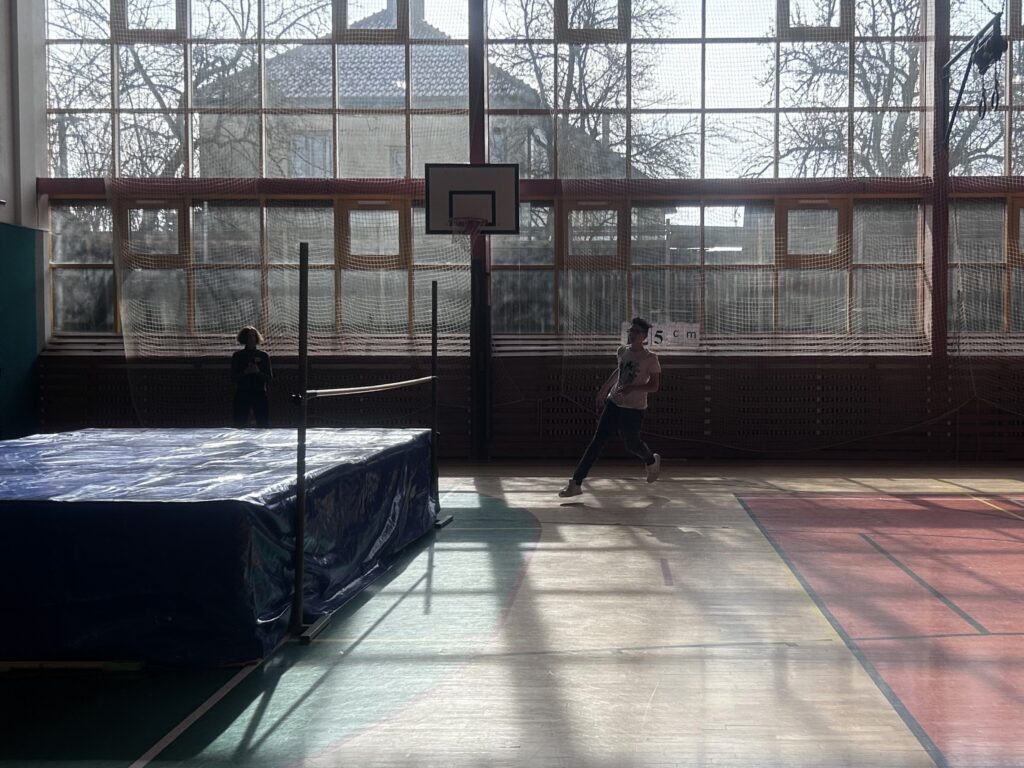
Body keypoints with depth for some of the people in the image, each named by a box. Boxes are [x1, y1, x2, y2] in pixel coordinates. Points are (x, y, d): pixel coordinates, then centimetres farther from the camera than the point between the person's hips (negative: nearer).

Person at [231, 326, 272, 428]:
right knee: (240, 424, -3)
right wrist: (245, 372, -12)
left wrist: (258, 372, -12)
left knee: (263, 423, -6)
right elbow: (233, 377, 4)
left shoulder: (263, 355, 8)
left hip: (260, 394, 0)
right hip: (242, 394, 0)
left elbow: (270, 377, 6)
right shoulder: (237, 356, 8)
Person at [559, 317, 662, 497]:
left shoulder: (650, 358, -12)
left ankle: (652, 461, 45)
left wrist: (632, 388, -27)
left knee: (631, 444, 9)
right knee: (597, 441, -4)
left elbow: (654, 386, -13)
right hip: (614, 403, 4)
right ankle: (576, 483, -7)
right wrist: (604, 389, 28)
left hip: (634, 409, -4)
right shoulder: (622, 351, 4)